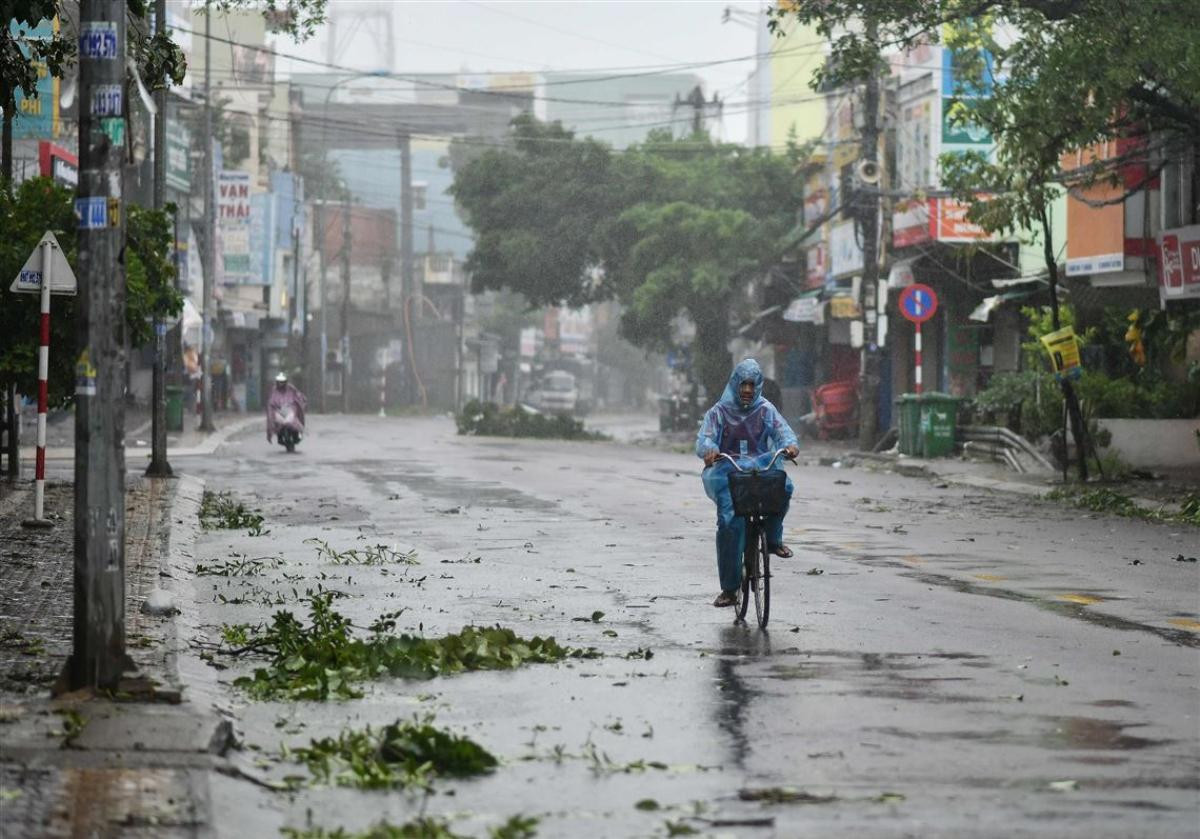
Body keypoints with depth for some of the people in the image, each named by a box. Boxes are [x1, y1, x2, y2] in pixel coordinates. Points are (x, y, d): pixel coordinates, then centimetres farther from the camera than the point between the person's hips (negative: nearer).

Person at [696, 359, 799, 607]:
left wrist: (789, 444, -26)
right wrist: (709, 450, -28)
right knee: (729, 523, -22)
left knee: (783, 486, -34)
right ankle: (729, 587, -14)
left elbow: (782, 430, -1)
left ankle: (773, 538, -8)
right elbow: (703, 439, -2)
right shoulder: (719, 412, 9)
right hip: (727, 471, -1)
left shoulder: (765, 410, 12)